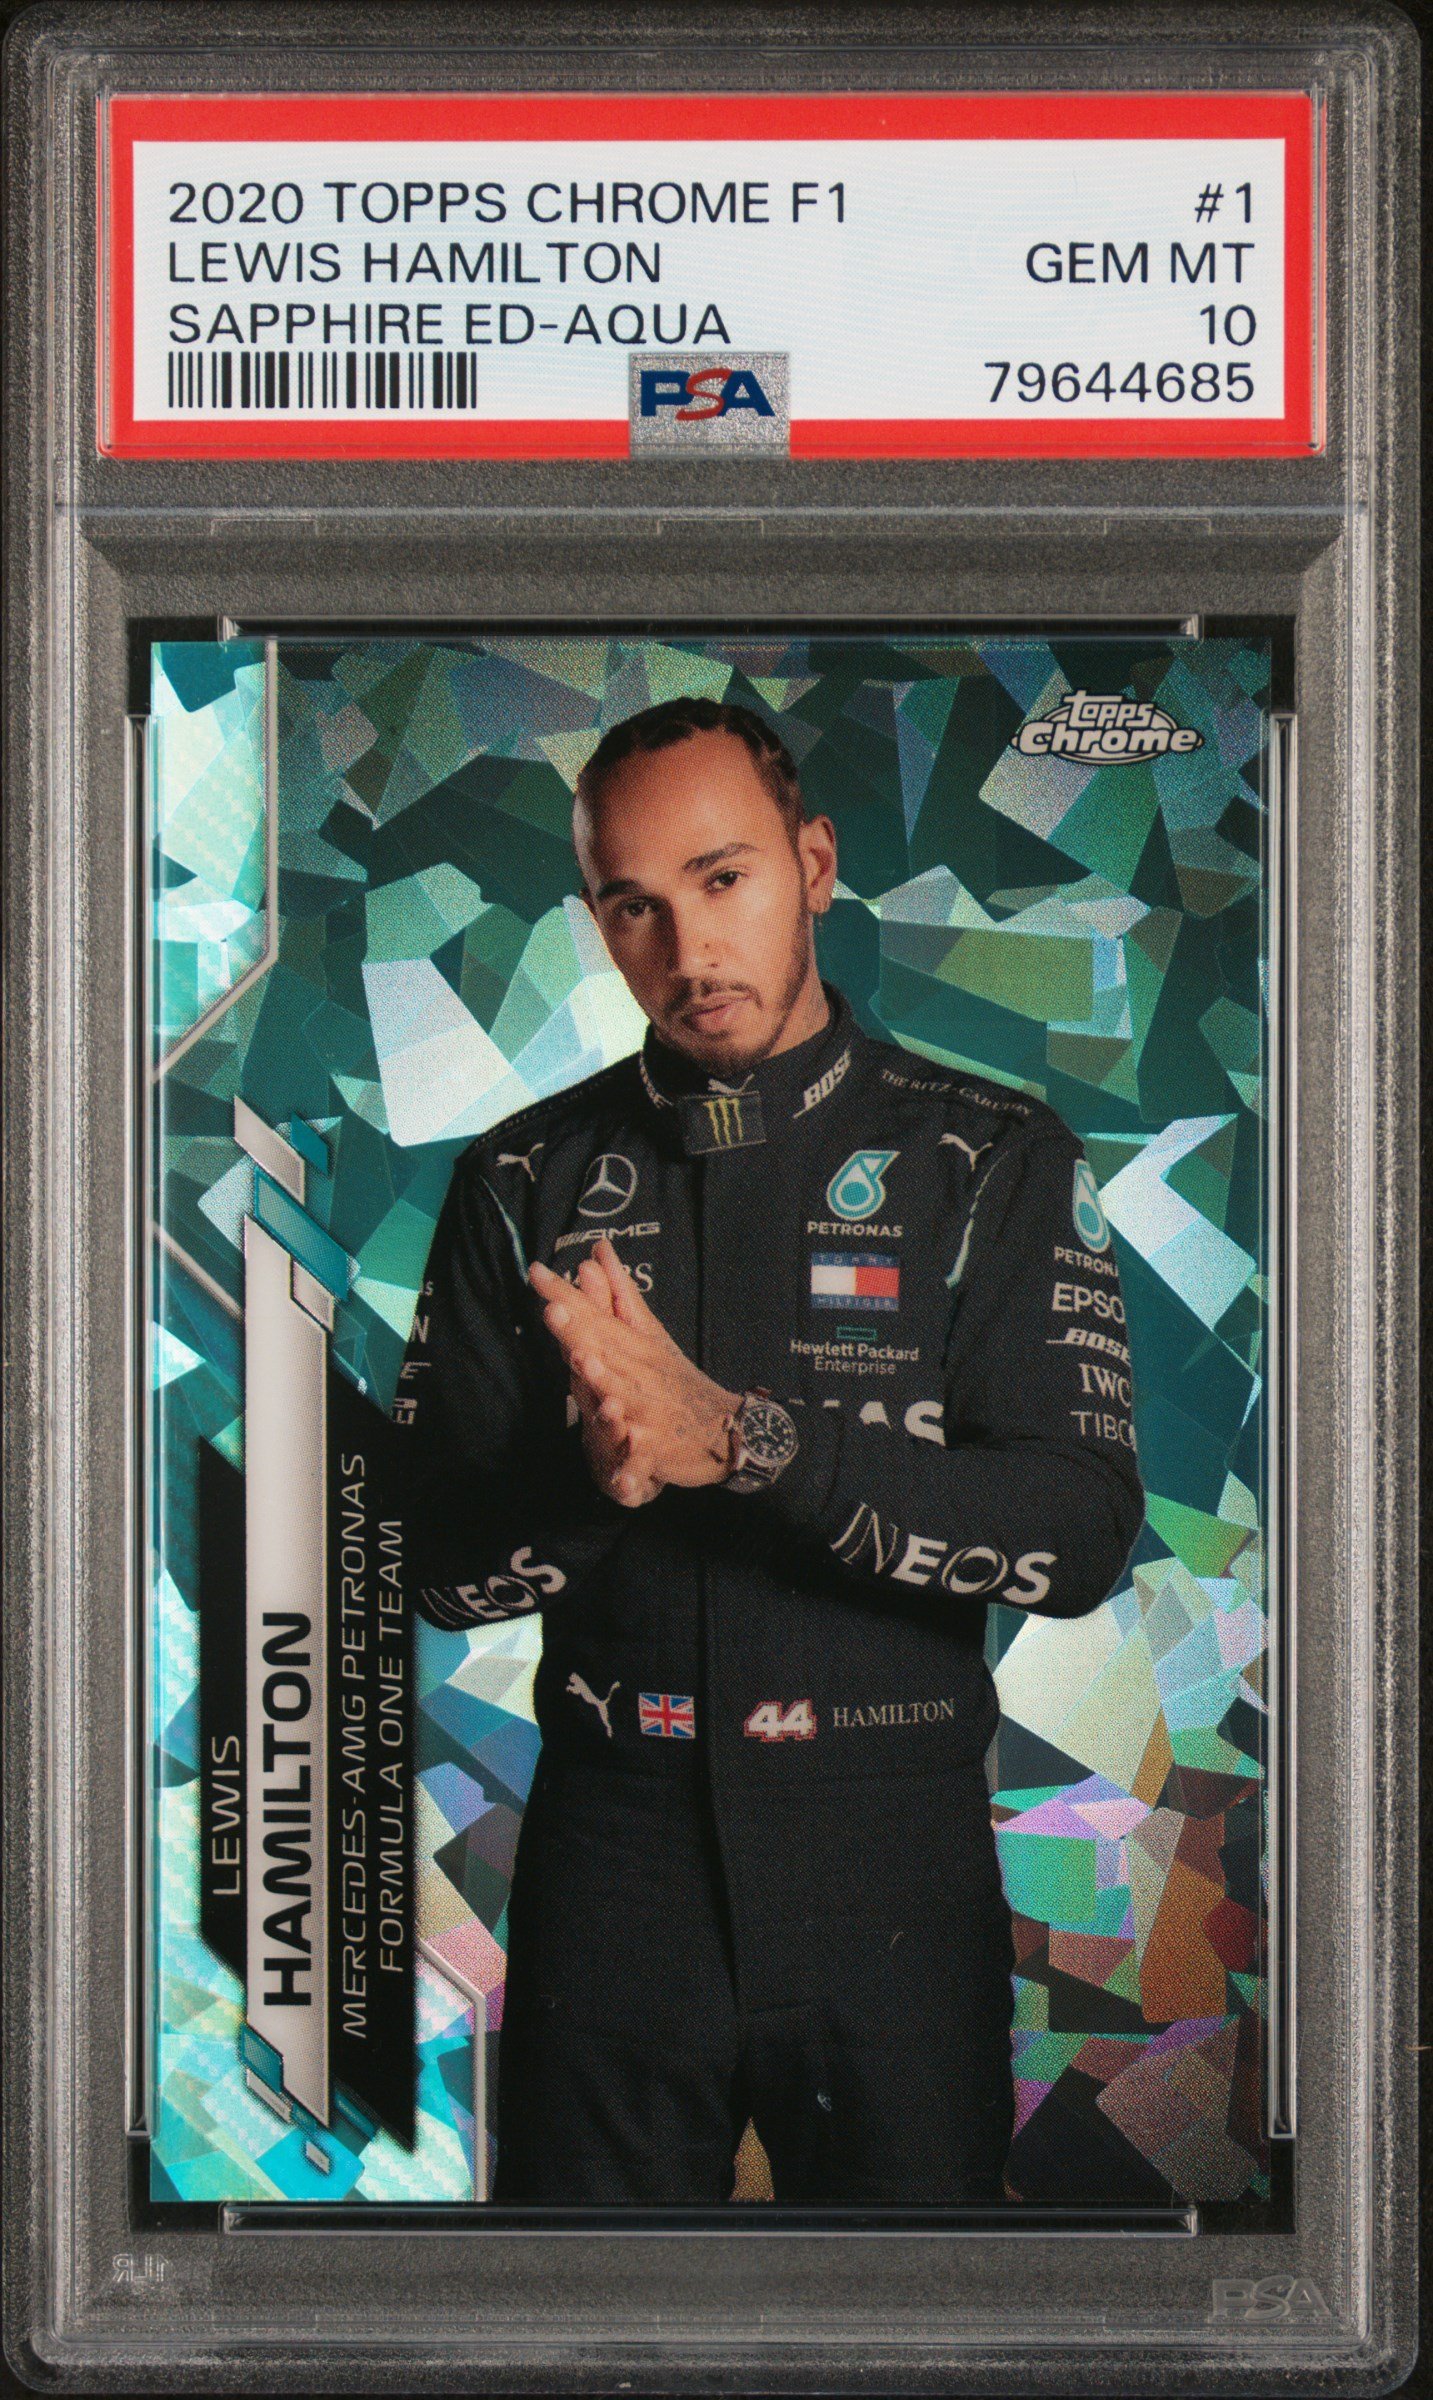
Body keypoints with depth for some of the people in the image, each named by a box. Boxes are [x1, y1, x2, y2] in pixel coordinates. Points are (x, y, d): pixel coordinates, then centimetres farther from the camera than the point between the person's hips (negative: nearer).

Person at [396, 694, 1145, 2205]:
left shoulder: (991, 1163, 0)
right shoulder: (525, 1183, 5)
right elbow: (447, 1568, 2)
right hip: (610, 1854, 1)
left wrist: (739, 1439, -22)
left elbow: (1080, 1533, -12)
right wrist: (595, 1471, -20)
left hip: (893, 1867, -1)